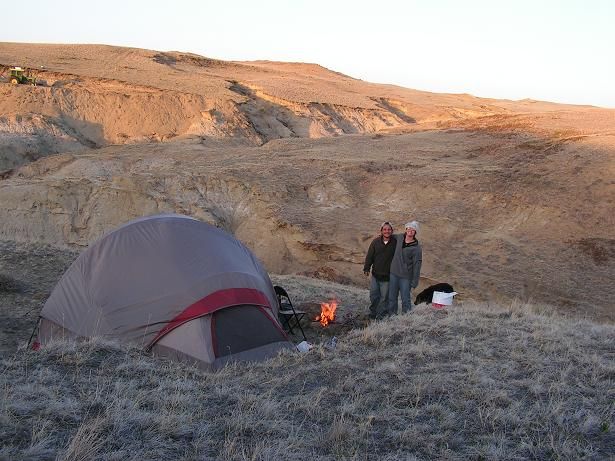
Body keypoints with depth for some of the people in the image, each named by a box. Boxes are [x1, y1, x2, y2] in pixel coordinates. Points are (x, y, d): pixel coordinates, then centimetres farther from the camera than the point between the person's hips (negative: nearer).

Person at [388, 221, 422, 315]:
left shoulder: (417, 248, -11)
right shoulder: (399, 237, 2)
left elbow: (417, 266, -11)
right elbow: (391, 236, 29)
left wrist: (414, 282, -13)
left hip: (405, 277, -5)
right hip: (393, 274, 5)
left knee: (405, 300, 1)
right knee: (392, 298, 12)